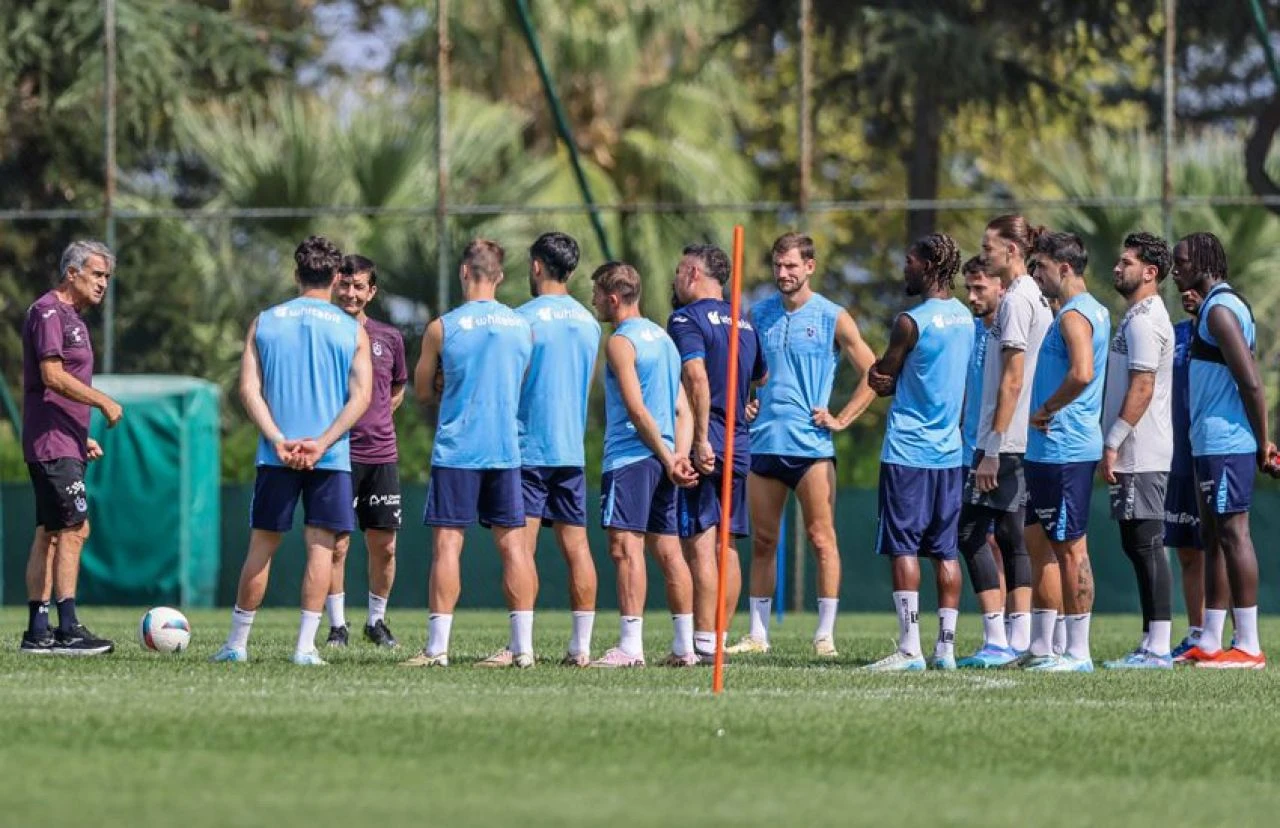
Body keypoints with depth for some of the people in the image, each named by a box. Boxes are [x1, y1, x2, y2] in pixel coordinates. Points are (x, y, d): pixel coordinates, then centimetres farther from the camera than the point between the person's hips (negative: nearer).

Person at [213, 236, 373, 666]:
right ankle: (305, 645, -5)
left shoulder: (264, 322, 7)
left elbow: (249, 389, -1)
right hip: (332, 458, -1)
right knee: (321, 546, 1)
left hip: (276, 456, 1)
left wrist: (279, 440, -8)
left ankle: (237, 641, 14)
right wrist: (322, 443, -11)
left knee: (261, 545, 9)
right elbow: (361, 396, -5)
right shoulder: (352, 330, 4)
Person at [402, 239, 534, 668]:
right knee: (512, 543, 5)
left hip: (456, 451, -3)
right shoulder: (523, 327, 5)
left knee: (447, 543, -3)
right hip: (507, 451, 3)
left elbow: (422, 391, 7)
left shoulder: (442, 328, -5)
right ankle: (523, 645, 3)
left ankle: (437, 646, -7)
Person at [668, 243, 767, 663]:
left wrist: (700, 439, -22)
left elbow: (697, 377, -21)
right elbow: (762, 378, 21)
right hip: (740, 445, 8)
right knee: (727, 545, 10)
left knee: (699, 545, -8)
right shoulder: (744, 323, 16)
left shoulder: (688, 319, -9)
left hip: (704, 446, -8)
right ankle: (720, 638, 11)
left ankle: (703, 643, -10)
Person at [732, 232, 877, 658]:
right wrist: (743, 401, 8)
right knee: (762, 541, 7)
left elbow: (872, 374, 1)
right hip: (764, 443, 4)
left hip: (811, 445, -4)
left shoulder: (833, 318, -1)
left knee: (821, 537, -5)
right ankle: (758, 634, 12)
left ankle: (825, 634, -3)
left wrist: (842, 419, -4)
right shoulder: (759, 315, 11)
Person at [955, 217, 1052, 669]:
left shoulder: (1016, 300, -13)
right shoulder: (1036, 298, 16)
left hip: (1004, 441, -10)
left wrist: (991, 450, -18)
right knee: (1011, 534, 10)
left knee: (972, 531, -6)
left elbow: (1012, 381, -18)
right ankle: (1019, 641, 8)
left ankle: (997, 641, -10)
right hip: (1027, 442, 10)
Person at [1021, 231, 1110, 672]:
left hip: (1064, 450, -11)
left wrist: (1045, 411, -18)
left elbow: (1082, 373, -31)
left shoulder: (1075, 316, -15)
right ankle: (1042, 647, 19)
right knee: (1039, 543, 14)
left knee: (1070, 547, -7)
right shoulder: (1096, 312, 17)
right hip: (1048, 450, 11)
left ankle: (1078, 652, -4)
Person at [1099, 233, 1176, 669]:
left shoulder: (1145, 320, -13)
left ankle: (1158, 649, -11)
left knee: (1147, 545, -10)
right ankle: (1152, 644, 14)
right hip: (1137, 455, 10)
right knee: (1138, 546, 11)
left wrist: (1113, 443, -19)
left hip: (1141, 454, -10)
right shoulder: (1140, 317, 18)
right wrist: (1115, 444, 19)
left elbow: (1142, 388, -20)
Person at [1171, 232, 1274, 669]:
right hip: (1215, 443, 11)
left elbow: (1250, 382, -21)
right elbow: (1247, 380, 20)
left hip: (1225, 444, -11)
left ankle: (1248, 646, -11)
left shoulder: (1220, 310, -14)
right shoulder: (1221, 306, 18)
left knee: (1232, 534, -10)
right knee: (1213, 538, 12)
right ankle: (1209, 643, 15)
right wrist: (1261, 441, 17)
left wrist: (1261, 441, -15)